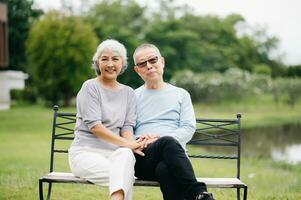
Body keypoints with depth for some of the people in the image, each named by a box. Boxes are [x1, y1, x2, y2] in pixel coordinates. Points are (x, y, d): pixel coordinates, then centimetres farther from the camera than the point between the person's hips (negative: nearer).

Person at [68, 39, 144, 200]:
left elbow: (127, 126, 8)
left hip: (115, 152, 3)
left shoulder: (128, 93, 16)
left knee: (126, 154, -36)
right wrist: (126, 143, -20)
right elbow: (94, 126, -11)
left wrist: (131, 144, -17)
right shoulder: (90, 87, 0)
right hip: (85, 151, -3)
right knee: (127, 177, -33)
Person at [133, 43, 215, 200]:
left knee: (164, 169, -40)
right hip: (142, 159, -1)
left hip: (172, 155, 1)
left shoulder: (181, 94, 20)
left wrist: (160, 138, -11)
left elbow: (189, 128, 7)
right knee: (168, 143, -38)